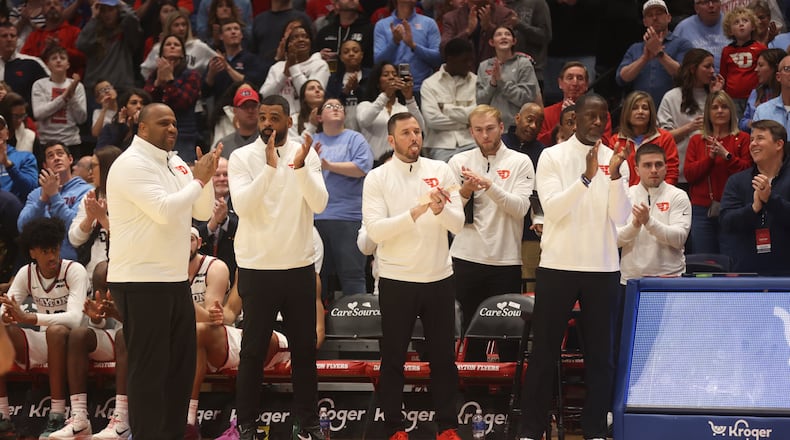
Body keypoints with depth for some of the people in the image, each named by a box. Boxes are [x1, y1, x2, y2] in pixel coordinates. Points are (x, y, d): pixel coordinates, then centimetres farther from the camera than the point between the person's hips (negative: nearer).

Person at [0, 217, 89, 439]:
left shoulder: (75, 271, -15)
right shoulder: (26, 273, 2)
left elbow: (74, 318, -29)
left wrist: (27, 318, -39)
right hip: (42, 344, 5)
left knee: (55, 331, -39)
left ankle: (57, 418, -35)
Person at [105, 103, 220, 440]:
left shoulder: (175, 164, 13)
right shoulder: (132, 165, -13)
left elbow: (202, 212, 13)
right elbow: (164, 210, -24)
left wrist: (206, 177, -3)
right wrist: (199, 180, -12)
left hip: (175, 280, 9)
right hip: (141, 282, -9)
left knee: (181, 364, 13)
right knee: (149, 368, -4)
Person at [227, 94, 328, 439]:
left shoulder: (307, 154, -1)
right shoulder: (242, 157, -6)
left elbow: (319, 204, -12)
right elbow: (242, 206, -19)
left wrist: (300, 166, -26)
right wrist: (270, 166, -28)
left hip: (300, 266, 2)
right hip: (257, 267, -2)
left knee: (305, 348, 9)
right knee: (253, 349, 5)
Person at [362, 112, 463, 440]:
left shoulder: (441, 170, 2)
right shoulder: (377, 178, -5)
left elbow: (458, 224, -4)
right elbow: (374, 229, -16)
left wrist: (441, 209, -26)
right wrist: (413, 214, -28)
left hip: (439, 278, 2)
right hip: (396, 280, -2)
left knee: (443, 356, 9)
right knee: (393, 358, 6)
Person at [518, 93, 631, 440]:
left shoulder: (616, 160, 4)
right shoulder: (552, 157, -2)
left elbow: (620, 217, -5)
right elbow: (553, 209, -13)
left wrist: (614, 175, -19)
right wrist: (587, 177, -25)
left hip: (603, 268, 2)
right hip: (559, 265, -2)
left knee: (599, 351, 5)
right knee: (545, 350, 2)